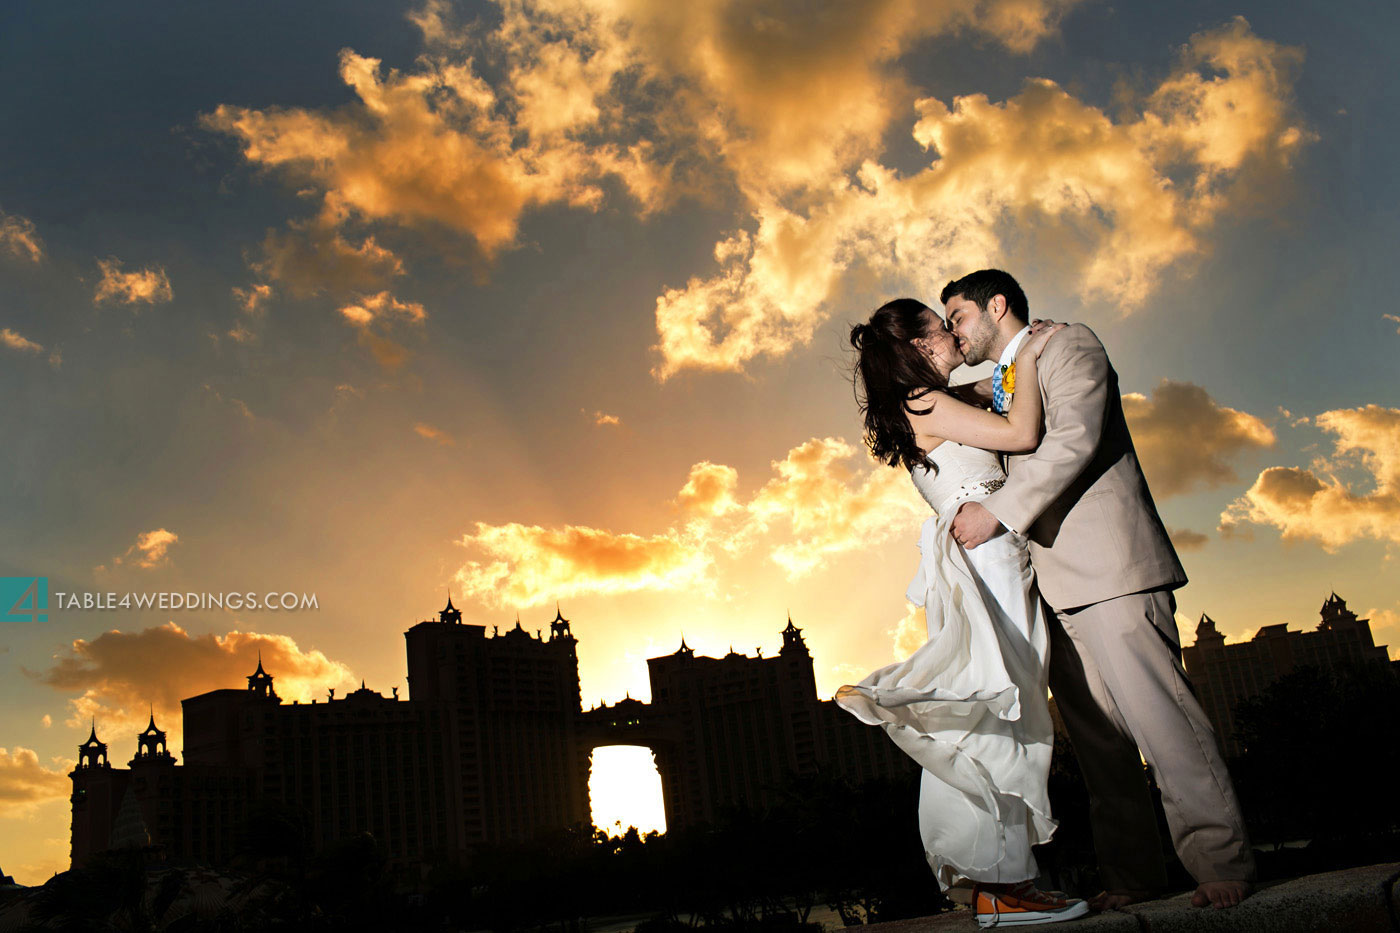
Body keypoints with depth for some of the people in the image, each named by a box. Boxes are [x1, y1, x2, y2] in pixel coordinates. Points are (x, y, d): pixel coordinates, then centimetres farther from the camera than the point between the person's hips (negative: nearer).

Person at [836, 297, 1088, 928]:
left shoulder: (930, 412, 22)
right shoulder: (924, 404, -7)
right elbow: (1022, 434, -12)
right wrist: (1027, 359, 0)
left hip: (990, 564, 10)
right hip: (981, 562, -10)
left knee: (988, 722, 6)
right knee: (997, 712, -11)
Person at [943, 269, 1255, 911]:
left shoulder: (1069, 345, 3)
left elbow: (1075, 440, -14)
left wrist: (996, 512, -18)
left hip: (1109, 568, -8)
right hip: (1056, 584, 8)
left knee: (1157, 715, -11)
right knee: (1098, 738, 5)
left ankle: (1221, 863, -5)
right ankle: (1131, 876, 9)